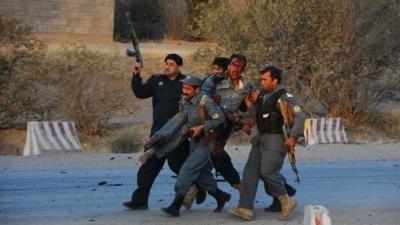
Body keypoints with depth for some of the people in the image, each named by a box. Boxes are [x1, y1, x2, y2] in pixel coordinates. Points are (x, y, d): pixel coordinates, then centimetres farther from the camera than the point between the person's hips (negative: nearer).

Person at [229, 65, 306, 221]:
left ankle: (287, 202, 7)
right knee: (250, 170, 1)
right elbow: (255, 114, 27)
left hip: (276, 141, -9)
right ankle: (245, 208, -1)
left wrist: (293, 137, -26)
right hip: (261, 138, 9)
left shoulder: (284, 97, -14)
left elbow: (300, 116, -20)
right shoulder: (262, 95, 11)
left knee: (267, 171, -14)